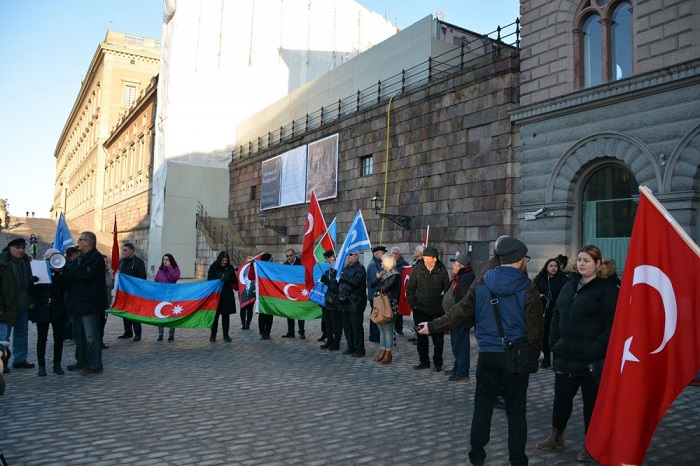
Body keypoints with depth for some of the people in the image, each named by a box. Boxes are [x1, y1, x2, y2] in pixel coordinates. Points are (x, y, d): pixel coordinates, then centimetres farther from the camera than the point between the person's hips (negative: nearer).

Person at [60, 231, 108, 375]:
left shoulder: (95, 257, -13)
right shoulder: (81, 257, 19)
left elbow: (83, 276, -22)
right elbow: (73, 274, 15)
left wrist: (64, 270, -13)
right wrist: (64, 270, -3)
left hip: (89, 304, -10)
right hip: (79, 303, 10)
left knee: (91, 336, -6)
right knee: (79, 334, 17)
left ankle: (95, 365, 0)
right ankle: (82, 362, 28)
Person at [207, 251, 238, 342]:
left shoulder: (230, 268, 5)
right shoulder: (213, 267, -1)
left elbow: (235, 281, 3)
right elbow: (209, 279, -5)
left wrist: (228, 279, -17)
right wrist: (219, 279, -21)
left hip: (227, 295, 2)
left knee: (226, 315, 5)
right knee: (215, 314, 2)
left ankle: (226, 335, 14)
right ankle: (213, 335, 14)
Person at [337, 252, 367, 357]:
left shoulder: (360, 268, -5)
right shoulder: (345, 268, 19)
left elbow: (357, 281, -21)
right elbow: (340, 282, 24)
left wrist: (344, 277, -15)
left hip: (355, 303, -8)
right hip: (344, 302, 8)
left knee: (356, 327, -3)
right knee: (346, 327, 12)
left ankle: (359, 350, 5)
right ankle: (351, 347, 23)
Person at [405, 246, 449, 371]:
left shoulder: (442, 270, 0)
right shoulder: (417, 270, 0)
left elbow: (447, 289, 6)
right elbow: (410, 289, 6)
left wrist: (444, 304, -2)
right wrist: (414, 304, -2)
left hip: (438, 310, 0)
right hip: (420, 310, 1)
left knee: (438, 338, 4)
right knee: (422, 337, 10)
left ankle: (437, 363, 18)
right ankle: (424, 361, 23)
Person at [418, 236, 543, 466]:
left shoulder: (481, 284, -2)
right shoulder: (528, 288, -8)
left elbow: (460, 313, -2)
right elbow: (535, 328, -6)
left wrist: (433, 326, 9)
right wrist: (533, 354, 10)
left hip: (488, 355, 2)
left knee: (482, 408, 13)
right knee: (516, 412, 9)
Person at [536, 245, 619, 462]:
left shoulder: (606, 288, -8)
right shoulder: (569, 286, 12)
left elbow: (611, 324, -13)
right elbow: (556, 316, 17)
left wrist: (597, 350, -19)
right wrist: (554, 343, 8)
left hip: (591, 358, -6)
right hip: (565, 355, 6)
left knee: (592, 399, 8)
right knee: (561, 395, 15)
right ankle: (556, 436, 30)